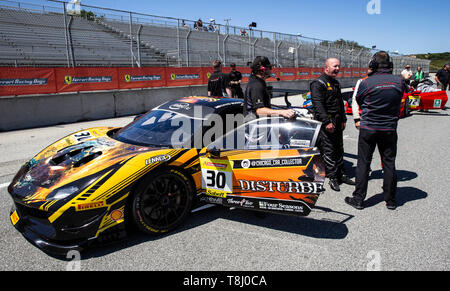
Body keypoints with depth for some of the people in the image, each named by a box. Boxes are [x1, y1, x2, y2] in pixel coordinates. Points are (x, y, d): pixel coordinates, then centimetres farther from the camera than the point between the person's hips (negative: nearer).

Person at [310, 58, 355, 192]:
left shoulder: (336, 83, 18)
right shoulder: (318, 83, -10)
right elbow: (318, 104, -19)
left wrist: (343, 120, 19)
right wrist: (327, 122, -23)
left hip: (337, 121, 9)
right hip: (325, 122, -9)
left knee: (339, 149, 13)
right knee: (329, 150, -5)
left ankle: (341, 174, 24)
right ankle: (332, 177, 2)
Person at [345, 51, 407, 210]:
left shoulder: (366, 83, -12)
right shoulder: (399, 81, -2)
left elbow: (358, 101, 2)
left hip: (368, 128, -3)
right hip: (390, 129, 3)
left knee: (363, 163, 5)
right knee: (389, 163, 11)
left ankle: (358, 199, 9)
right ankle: (390, 200, 21)